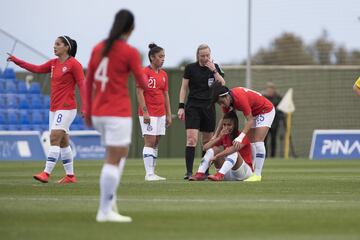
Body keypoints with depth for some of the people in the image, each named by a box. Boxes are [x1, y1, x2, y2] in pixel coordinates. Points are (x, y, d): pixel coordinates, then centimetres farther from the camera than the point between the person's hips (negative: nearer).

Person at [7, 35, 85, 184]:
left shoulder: (74, 64, -9)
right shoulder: (53, 63, 13)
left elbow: (82, 85, -12)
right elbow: (37, 69, 15)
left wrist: (84, 107, -18)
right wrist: (16, 61, 8)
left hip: (66, 108, -8)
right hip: (54, 108, 8)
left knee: (54, 138, -15)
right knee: (63, 142, 9)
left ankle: (46, 173, -20)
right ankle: (70, 176, 14)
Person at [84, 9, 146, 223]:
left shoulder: (98, 48, 8)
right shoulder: (130, 53, -10)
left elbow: (88, 82, 11)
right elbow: (143, 84, -2)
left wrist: (88, 111, 19)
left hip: (98, 112, 7)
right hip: (118, 113, -7)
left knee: (122, 153, 22)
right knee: (114, 159, -5)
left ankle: (110, 199, 11)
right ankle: (105, 211, -6)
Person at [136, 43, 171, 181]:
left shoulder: (163, 74, 13)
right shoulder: (145, 72, -8)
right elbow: (139, 92, -12)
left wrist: (169, 114, 15)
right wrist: (145, 112, -18)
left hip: (161, 114, 7)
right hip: (148, 113, -7)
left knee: (155, 144, 8)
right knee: (150, 142, -10)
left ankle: (152, 173, 11)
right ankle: (149, 174, -11)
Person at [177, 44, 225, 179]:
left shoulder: (215, 67, 6)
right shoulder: (190, 68, 0)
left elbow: (222, 85, -5)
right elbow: (184, 88, 3)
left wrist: (214, 70, -13)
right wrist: (181, 106, -4)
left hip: (209, 107, 3)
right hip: (193, 107, -3)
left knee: (207, 141, 7)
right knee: (191, 139, -15)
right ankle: (189, 172, -17)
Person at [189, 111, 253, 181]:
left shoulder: (242, 137, -11)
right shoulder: (224, 136, 6)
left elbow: (233, 149, -33)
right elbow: (205, 147, -3)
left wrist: (216, 156, -40)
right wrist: (219, 137, -14)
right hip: (228, 173, 6)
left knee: (234, 152, -32)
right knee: (214, 149, -10)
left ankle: (219, 175, -51)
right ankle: (200, 174, -27)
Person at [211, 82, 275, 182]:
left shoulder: (240, 98, -36)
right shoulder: (226, 99, -11)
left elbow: (250, 120, -34)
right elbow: (224, 119, 5)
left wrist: (240, 138, -43)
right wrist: (215, 137, 0)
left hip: (265, 110, -9)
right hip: (254, 113, 9)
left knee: (258, 142, -18)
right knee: (250, 142, 6)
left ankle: (257, 175, -19)